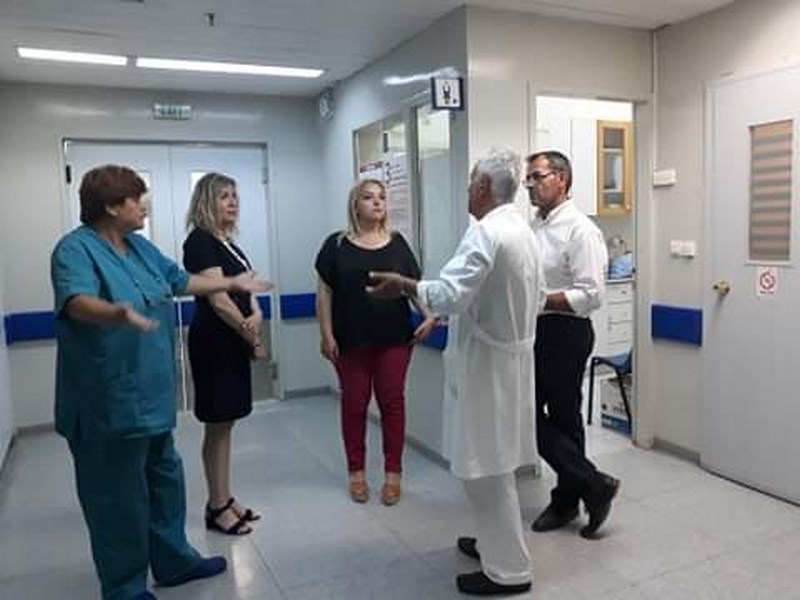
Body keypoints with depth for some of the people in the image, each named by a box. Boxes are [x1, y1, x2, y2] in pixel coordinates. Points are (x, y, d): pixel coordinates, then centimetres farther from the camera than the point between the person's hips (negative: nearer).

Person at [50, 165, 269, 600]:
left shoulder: (139, 246, 11)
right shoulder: (75, 249, -16)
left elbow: (180, 281, 22)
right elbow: (77, 302, -34)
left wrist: (233, 283, 27)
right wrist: (118, 314, -54)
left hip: (152, 394, 9)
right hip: (110, 401, -9)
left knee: (165, 480, 20)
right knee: (119, 497, 4)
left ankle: (173, 560, 37)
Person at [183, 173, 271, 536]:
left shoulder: (227, 242, 14)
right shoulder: (200, 241, -12)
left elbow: (245, 289, 12)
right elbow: (219, 300, -18)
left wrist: (256, 314, -11)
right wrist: (253, 339, -11)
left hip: (233, 342, 9)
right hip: (213, 343, -9)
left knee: (226, 424, 14)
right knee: (217, 426, 1)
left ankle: (225, 501, 25)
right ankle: (217, 508, 13)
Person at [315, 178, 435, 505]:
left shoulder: (397, 242, 6)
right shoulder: (337, 244, 2)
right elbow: (325, 291, 1)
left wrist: (429, 314, -11)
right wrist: (326, 334, -4)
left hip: (394, 338, 1)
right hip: (351, 340, -1)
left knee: (392, 402, 5)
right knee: (354, 403, 8)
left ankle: (393, 473, 18)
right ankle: (356, 472, 23)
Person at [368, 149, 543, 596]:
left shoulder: (485, 232, -21)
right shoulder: (524, 230, 9)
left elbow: (449, 295, -29)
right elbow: (537, 300, 15)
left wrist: (403, 286, -16)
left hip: (488, 361, -10)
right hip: (513, 355, 10)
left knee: (486, 465, 1)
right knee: (496, 460, 21)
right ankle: (498, 541, 36)